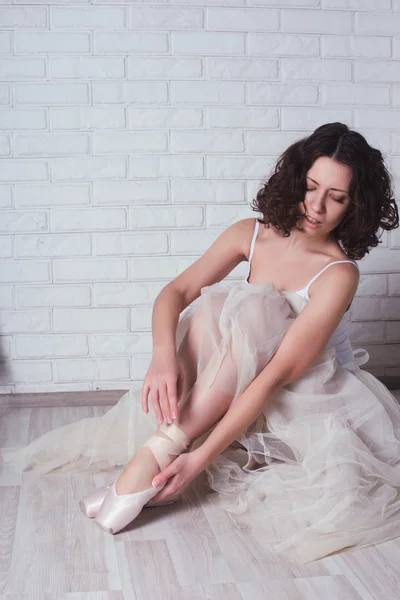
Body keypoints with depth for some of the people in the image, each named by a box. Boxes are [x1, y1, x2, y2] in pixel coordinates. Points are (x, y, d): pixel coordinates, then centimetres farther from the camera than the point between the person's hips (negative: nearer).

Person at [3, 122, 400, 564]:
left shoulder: (339, 274, -23)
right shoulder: (251, 235, -7)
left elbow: (277, 375, -30)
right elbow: (176, 292, -14)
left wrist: (203, 456, -36)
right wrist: (164, 354, -38)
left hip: (313, 391, -4)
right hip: (236, 382, 4)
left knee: (251, 308, -32)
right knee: (214, 304, -26)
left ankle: (159, 455, -37)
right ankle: (165, 441, -31)